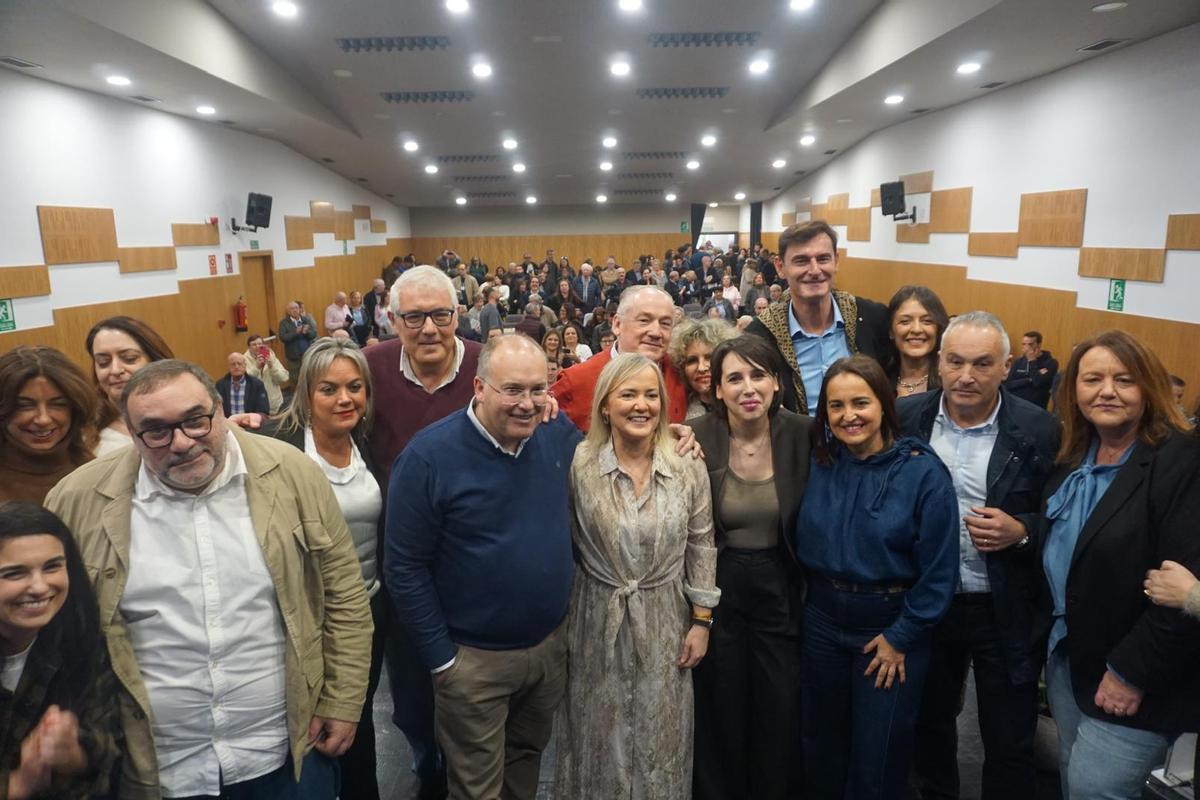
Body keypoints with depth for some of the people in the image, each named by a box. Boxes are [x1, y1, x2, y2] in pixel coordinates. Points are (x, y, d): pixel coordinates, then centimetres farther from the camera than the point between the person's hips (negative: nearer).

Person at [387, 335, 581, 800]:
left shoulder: (560, 436, -7)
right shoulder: (430, 455, -21)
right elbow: (405, 568, -15)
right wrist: (440, 657, -12)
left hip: (552, 643, 4)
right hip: (474, 657, -4)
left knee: (528, 757, 27)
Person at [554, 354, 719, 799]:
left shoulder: (689, 468, -8)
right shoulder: (578, 465, -12)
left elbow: (701, 548, -1)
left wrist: (701, 621, 0)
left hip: (666, 622, 1)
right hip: (598, 621, -1)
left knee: (661, 739, 16)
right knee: (601, 740, 16)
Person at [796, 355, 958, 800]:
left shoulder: (923, 472, -15)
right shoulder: (818, 463, -4)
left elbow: (938, 572, -12)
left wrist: (900, 638, -10)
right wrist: (815, 597, 1)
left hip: (891, 627, -3)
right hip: (821, 622, 4)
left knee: (877, 755, 11)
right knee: (820, 742, 19)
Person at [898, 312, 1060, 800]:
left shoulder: (1038, 431, -11)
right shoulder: (905, 417, -6)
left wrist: (1020, 531, -21)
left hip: (1005, 611, -2)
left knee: (1010, 744, 13)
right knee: (928, 723, 23)